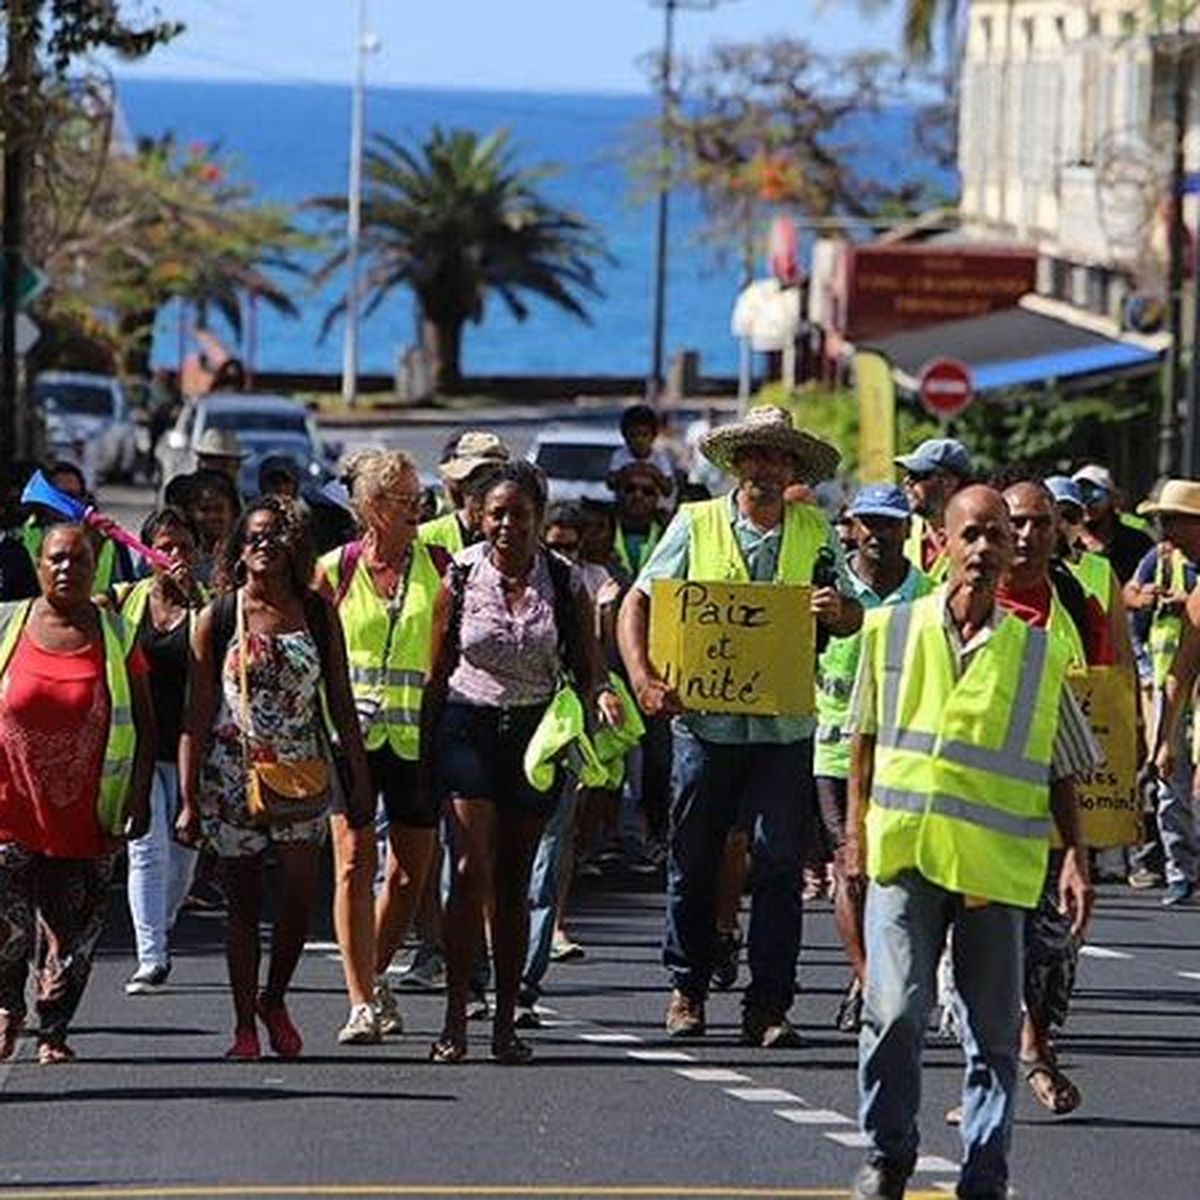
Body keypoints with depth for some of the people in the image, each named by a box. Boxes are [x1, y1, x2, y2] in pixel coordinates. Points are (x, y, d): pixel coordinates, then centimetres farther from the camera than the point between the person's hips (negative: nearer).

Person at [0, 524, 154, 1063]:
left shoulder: (115, 635, 4)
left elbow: (143, 721, 6)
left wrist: (139, 793, -3)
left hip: (86, 815, 0)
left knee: (71, 931, 1)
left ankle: (54, 1029, 15)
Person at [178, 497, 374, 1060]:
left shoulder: (317, 613, 5)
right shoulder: (217, 619, 0)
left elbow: (341, 703, 8)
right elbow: (198, 714, 0)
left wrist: (360, 779, 4)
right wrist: (189, 799, -4)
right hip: (232, 775, -1)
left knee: (301, 893, -10)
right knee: (243, 903, 3)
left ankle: (274, 999, 14)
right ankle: (245, 1027, 12)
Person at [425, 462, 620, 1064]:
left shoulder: (564, 584, 1)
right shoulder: (461, 578, -1)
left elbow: (586, 665, 5)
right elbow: (437, 672, 4)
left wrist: (601, 694, -18)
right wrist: (426, 749, 1)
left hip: (534, 731, 1)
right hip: (468, 727, -1)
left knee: (514, 880, 6)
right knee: (471, 867, -14)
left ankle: (506, 1021, 11)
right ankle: (455, 1019, -12)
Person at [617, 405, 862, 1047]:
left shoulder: (815, 532, 8)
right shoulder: (695, 524, 4)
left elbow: (852, 617, 12)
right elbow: (637, 603, 3)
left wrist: (839, 612, -13)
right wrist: (643, 679, -12)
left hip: (785, 726, 0)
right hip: (705, 721, 0)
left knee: (779, 863, -4)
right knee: (693, 861, 5)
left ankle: (768, 1005, -1)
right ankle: (687, 989, 19)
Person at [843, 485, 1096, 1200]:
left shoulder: (1039, 654, 6)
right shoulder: (892, 631, 5)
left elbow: (1062, 771, 11)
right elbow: (865, 740, 14)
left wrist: (1075, 859, 3)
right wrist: (857, 837, 11)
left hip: (997, 865, 1)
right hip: (904, 849, -1)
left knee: (995, 1031, 2)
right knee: (895, 1012, -12)